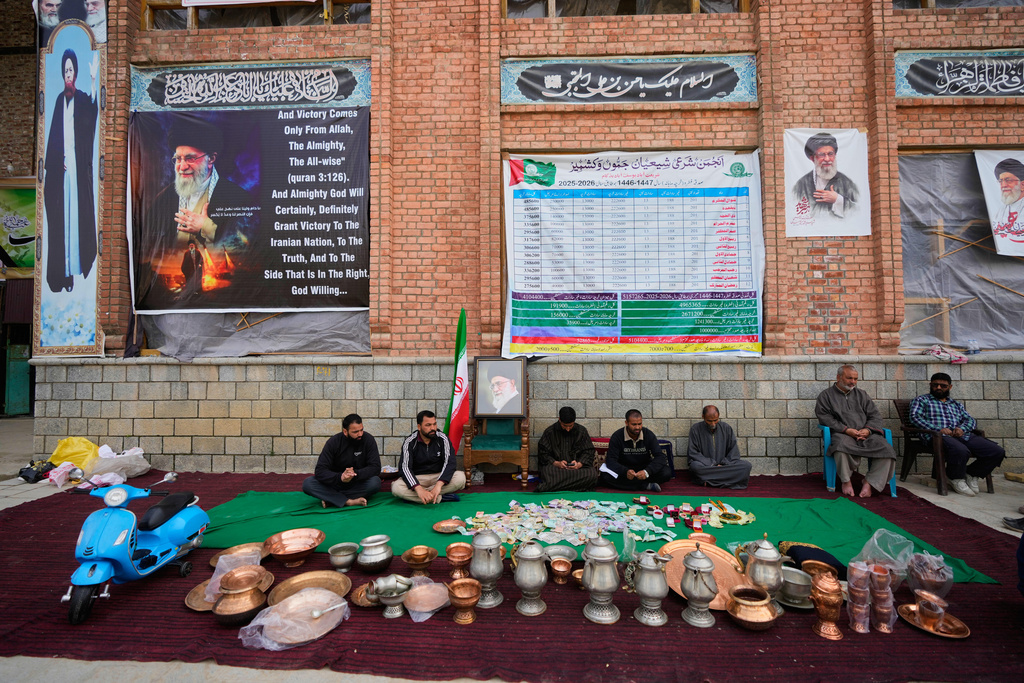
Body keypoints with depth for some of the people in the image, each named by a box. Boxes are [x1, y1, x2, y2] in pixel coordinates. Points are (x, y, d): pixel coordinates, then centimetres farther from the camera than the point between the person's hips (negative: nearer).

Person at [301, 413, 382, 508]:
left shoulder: (368, 439, -11)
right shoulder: (333, 442, -10)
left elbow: (375, 467, -15)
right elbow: (320, 471, -16)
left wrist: (356, 474, -34)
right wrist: (340, 477, -35)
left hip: (359, 483, 0)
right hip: (335, 484, 1)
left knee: (375, 482, -32)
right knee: (307, 484, -24)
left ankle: (332, 499, -20)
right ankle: (349, 502, -28)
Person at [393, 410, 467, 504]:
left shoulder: (442, 438, -8)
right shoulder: (410, 442, -10)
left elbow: (449, 462, -19)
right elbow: (404, 468, -20)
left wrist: (439, 484, -36)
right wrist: (418, 488, -38)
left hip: (439, 476, 1)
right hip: (417, 478, -1)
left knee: (460, 477, -29)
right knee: (396, 487, -31)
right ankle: (440, 497, -26)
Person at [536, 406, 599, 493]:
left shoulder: (582, 431, 9)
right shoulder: (549, 432, 4)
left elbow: (588, 451, 7)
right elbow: (543, 453, 2)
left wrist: (579, 464, -13)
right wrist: (556, 463, -16)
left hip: (577, 465, 2)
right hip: (554, 465, -1)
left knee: (592, 473, -32)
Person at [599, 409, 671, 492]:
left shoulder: (649, 435, -9)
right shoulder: (617, 437, -13)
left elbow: (660, 457, -15)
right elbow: (611, 460, -18)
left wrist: (647, 471, -35)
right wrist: (625, 471, -39)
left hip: (644, 469, 1)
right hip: (624, 469, -1)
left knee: (666, 472, -25)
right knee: (605, 477, -32)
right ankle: (646, 485, -26)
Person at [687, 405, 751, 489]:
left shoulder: (726, 428, 7)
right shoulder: (696, 429, -1)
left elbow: (734, 451, 7)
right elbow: (693, 453, -6)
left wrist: (725, 464, -11)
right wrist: (711, 465, -16)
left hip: (724, 465, 3)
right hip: (705, 466, -3)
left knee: (746, 465, -24)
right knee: (696, 466, -38)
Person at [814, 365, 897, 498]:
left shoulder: (861, 394, 25)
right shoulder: (826, 396, 11)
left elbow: (875, 416, 16)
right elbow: (824, 418, -2)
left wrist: (867, 430, -6)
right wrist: (846, 429, -14)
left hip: (866, 434, 4)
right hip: (842, 434, -4)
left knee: (886, 449, -27)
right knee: (842, 446, -40)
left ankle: (869, 482, -15)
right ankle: (846, 481, -20)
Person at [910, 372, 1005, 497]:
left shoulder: (956, 404, 32)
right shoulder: (921, 400, 14)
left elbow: (970, 420, 19)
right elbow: (915, 417, -3)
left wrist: (962, 428, -6)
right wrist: (938, 429, -15)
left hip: (963, 435, 6)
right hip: (937, 436, -6)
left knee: (997, 451, -13)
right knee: (961, 451, -37)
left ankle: (970, 475, 7)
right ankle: (956, 479, -8)